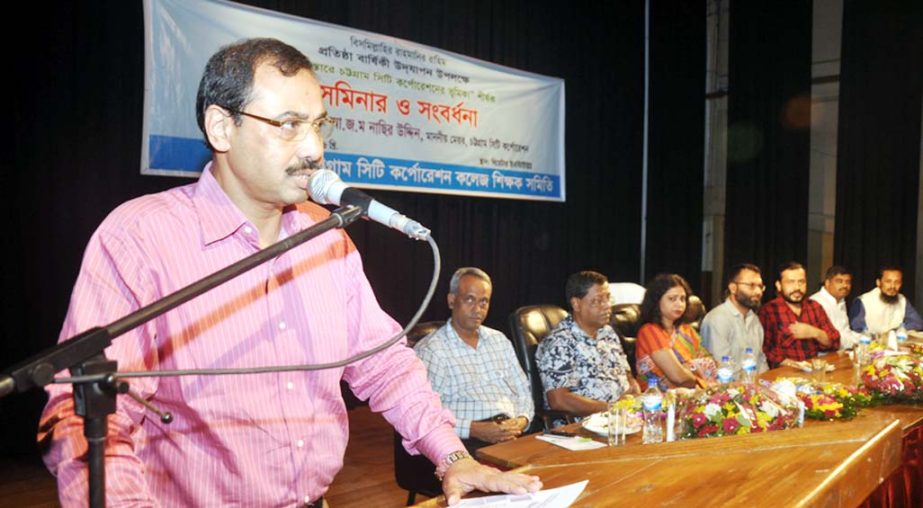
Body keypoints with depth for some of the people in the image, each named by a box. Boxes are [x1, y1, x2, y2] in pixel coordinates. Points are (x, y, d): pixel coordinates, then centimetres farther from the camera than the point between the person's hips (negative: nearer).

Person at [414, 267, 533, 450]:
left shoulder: (500, 341, 22)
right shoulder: (430, 350, 0)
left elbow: (523, 392, 24)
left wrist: (522, 420, 2)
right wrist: (474, 429, -18)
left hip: (511, 435, 6)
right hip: (465, 442, -6)